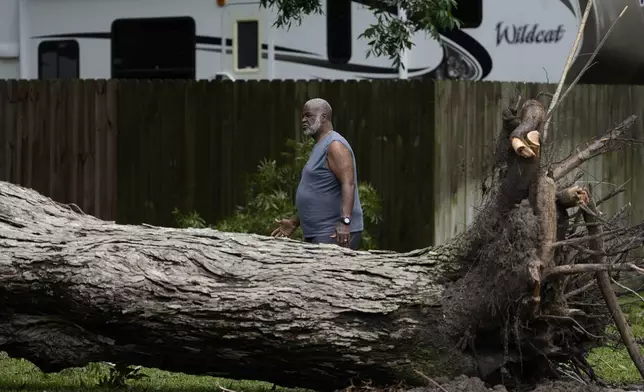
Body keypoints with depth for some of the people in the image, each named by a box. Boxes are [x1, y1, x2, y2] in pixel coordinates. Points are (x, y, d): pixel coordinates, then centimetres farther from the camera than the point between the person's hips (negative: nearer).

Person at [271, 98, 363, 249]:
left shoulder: (335, 146, -10)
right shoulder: (320, 147, 22)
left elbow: (348, 184, -21)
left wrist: (345, 221, -32)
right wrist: (294, 223, 26)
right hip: (317, 234, 10)